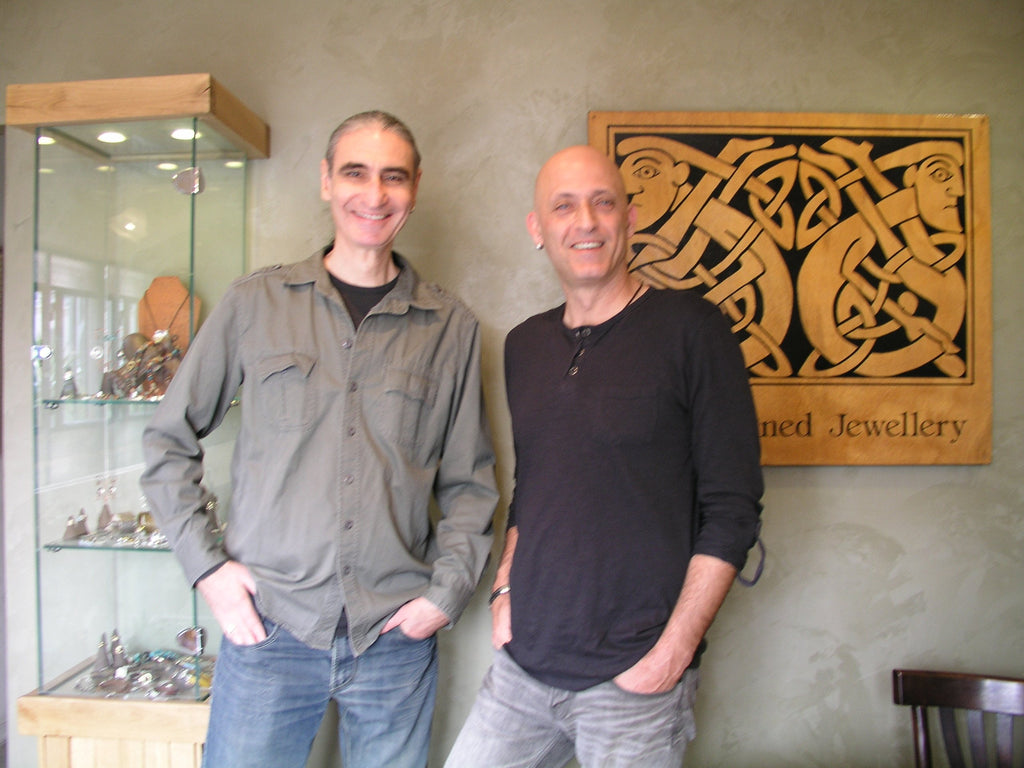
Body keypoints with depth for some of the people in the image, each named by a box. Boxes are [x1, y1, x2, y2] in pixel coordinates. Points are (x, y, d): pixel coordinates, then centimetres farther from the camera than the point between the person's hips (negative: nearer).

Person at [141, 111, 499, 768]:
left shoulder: (451, 327, 3)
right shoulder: (255, 303, 1)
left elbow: (469, 483, 8)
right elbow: (169, 440, 8)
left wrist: (448, 590, -2)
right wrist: (205, 564, 0)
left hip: (396, 638, 1)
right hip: (268, 627, 0)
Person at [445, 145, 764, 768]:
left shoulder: (690, 327, -9)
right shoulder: (525, 345, 8)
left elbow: (733, 508, -10)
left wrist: (674, 650, -13)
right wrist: (507, 588, 7)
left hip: (634, 679, -4)